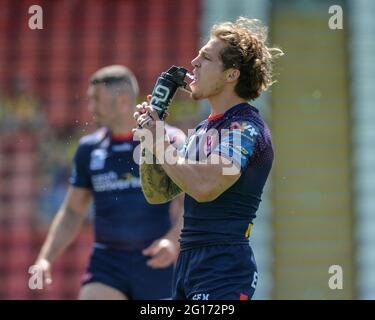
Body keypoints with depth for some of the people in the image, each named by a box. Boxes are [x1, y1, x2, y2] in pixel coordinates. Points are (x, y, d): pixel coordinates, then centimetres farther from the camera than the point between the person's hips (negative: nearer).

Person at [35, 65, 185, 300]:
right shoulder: (89, 149, 9)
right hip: (107, 263, 3)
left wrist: (173, 241, -29)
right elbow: (72, 212, 16)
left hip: (157, 264, -3)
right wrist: (46, 258, 5)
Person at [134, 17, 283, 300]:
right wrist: (149, 135, 7)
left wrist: (160, 143, -14)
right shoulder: (203, 129, 18)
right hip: (188, 263, 9)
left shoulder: (246, 128, -12)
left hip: (225, 268, -9)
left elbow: (204, 186, -28)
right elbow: (158, 193, 20)